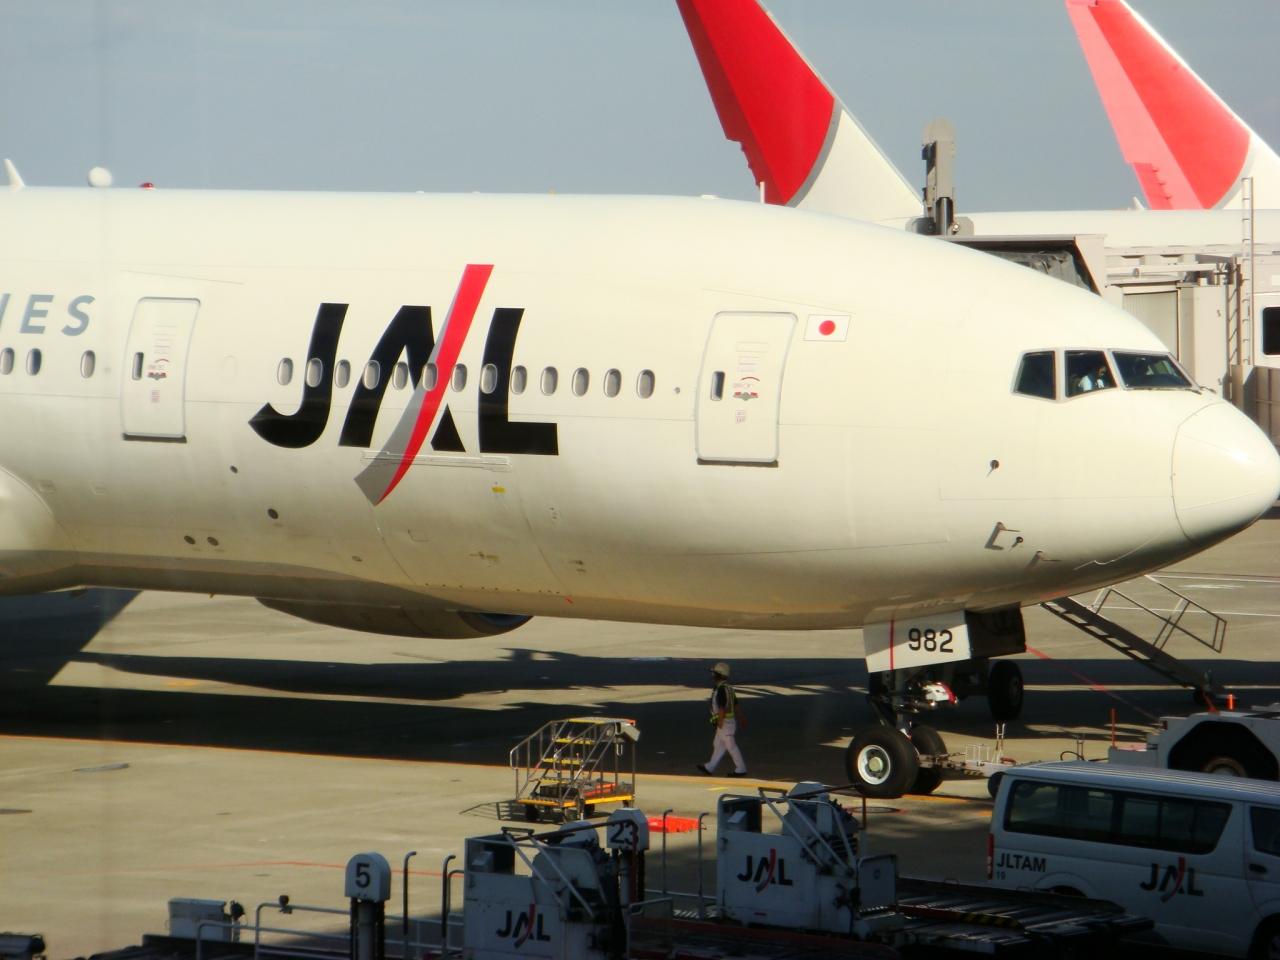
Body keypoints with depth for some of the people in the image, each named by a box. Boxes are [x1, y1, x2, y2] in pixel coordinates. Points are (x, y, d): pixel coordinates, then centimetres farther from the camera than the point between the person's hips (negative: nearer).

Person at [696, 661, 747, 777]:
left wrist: (720, 724, -20)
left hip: (724, 723, -10)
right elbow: (736, 706, 15)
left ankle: (741, 770, 3)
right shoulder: (728, 688, 10)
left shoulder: (721, 689, -21)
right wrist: (740, 719, 21)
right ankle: (709, 768, 22)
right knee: (718, 745, 15)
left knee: (731, 747, -2)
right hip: (730, 721, 10)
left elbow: (722, 708, -24)